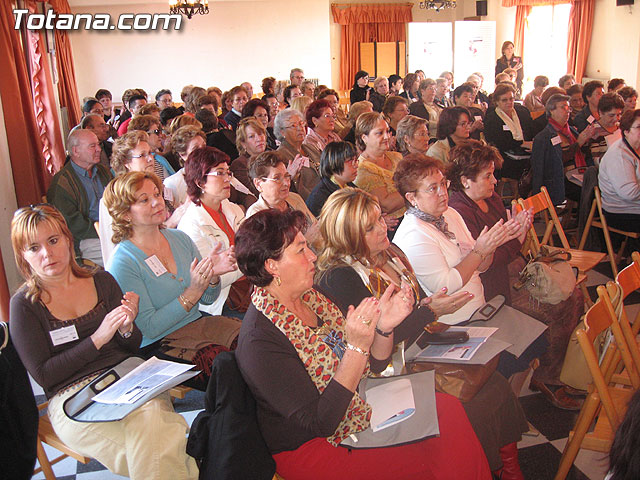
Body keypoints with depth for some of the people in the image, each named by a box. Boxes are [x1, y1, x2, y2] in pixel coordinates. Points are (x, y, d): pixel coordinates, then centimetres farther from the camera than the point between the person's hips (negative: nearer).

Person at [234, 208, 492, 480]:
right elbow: (320, 423, -25)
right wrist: (357, 346, -31)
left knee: (449, 409, -7)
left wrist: (384, 327, -16)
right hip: (310, 448, -7)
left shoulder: (311, 297, 0)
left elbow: (372, 364, 5)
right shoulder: (260, 338, -24)